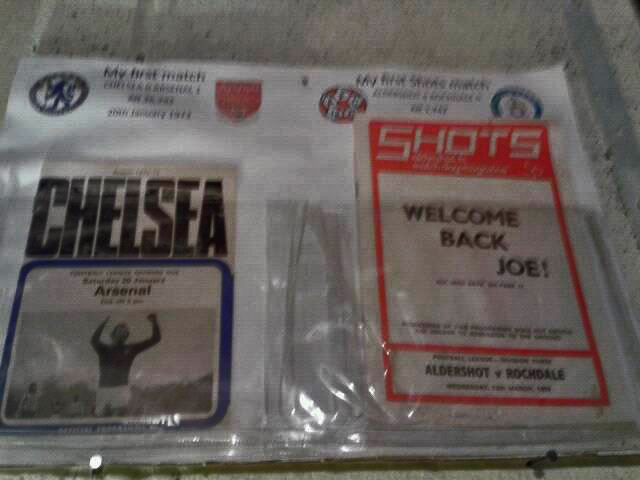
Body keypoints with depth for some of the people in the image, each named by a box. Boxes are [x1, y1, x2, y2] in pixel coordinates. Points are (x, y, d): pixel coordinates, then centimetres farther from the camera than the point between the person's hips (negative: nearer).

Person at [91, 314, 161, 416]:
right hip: (104, 389, 0)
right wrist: (104, 323, -30)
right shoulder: (104, 349, 4)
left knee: (121, 413, -15)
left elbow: (155, 339, 5)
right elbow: (94, 341, -20)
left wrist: (154, 323, -10)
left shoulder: (130, 349, 8)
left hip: (121, 389, 0)